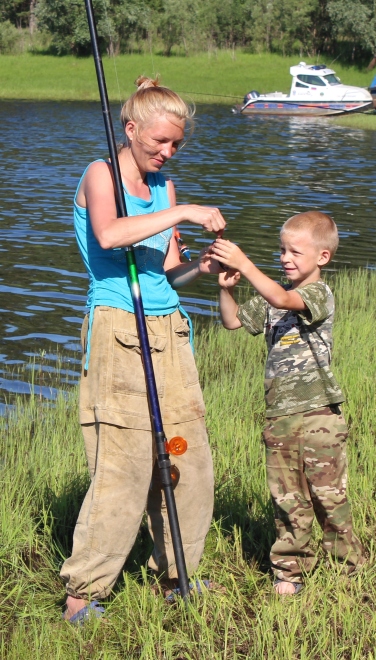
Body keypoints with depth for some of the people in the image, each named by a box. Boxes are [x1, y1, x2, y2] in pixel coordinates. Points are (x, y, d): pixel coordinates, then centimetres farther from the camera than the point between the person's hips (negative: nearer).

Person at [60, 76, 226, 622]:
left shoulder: (164, 186, 16)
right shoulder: (101, 175, -4)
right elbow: (109, 235, -27)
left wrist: (198, 267, -3)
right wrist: (182, 213, -24)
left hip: (169, 332, 7)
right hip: (118, 332, -7)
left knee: (190, 458, 7)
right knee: (124, 465, -10)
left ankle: (178, 572, 23)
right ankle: (83, 592, 1)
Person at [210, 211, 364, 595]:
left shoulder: (319, 294, -7)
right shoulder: (271, 300, 16)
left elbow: (282, 299, -25)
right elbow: (233, 321, 15)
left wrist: (244, 264, -28)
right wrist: (226, 286, -2)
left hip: (318, 414, -6)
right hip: (278, 415, 6)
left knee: (328, 494, -1)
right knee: (287, 499, 8)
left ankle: (349, 566, 13)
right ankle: (290, 570, 16)